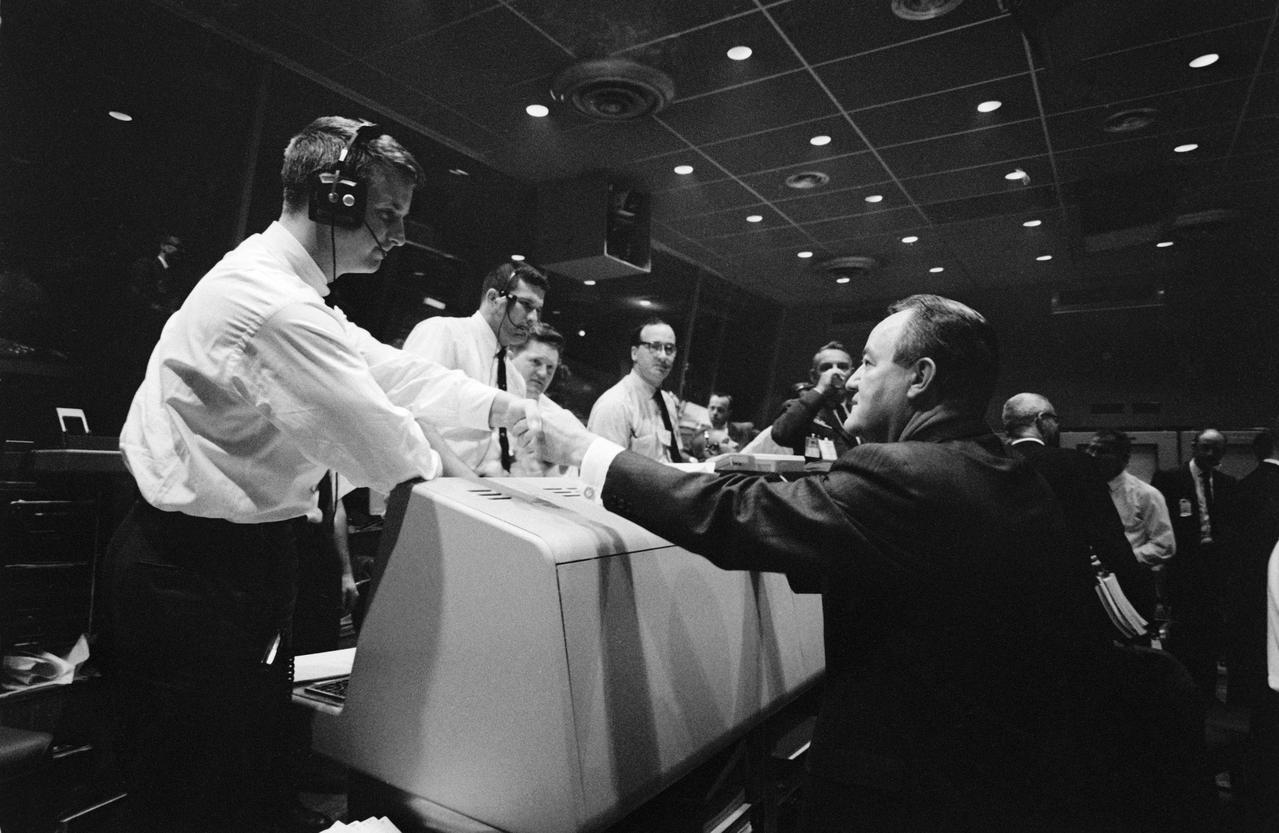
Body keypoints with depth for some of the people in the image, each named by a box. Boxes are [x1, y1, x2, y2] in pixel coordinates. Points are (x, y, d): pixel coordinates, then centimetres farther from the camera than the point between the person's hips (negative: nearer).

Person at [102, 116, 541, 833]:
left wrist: (505, 408, 8)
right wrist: (436, 464, 0)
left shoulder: (287, 286, 9)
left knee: (257, 762, 21)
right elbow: (372, 437, -21)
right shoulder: (274, 303, -24)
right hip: (197, 573, -9)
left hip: (241, 552, 10)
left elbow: (384, 366, 11)